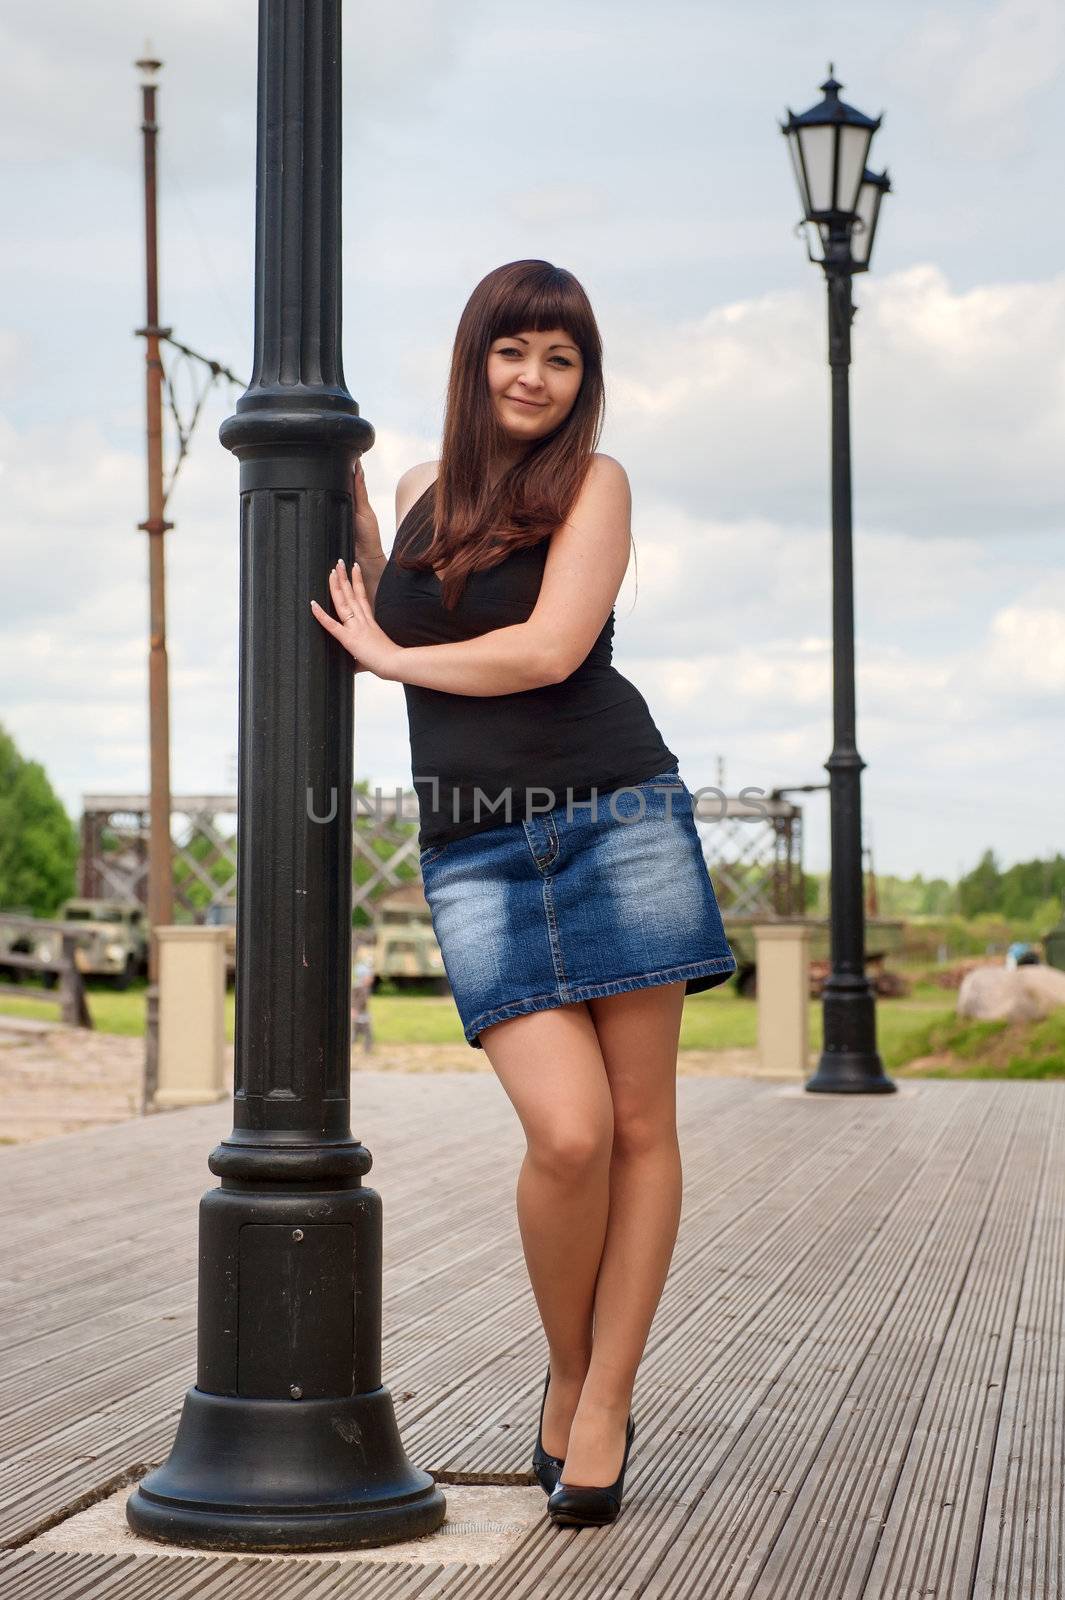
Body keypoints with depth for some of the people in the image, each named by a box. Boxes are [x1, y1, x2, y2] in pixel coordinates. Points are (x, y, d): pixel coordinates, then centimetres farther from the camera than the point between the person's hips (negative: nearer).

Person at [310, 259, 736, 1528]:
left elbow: (549, 648, -9)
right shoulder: (424, 487, 17)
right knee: (567, 1132, -13)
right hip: (475, 853, 2)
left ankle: (604, 1407, 10)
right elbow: (387, 606, 29)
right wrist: (346, 492, 20)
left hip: (615, 822, -2)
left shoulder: (592, 482, 3)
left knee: (639, 1125, 0)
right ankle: (566, 1376, 10)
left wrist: (387, 656, 2)